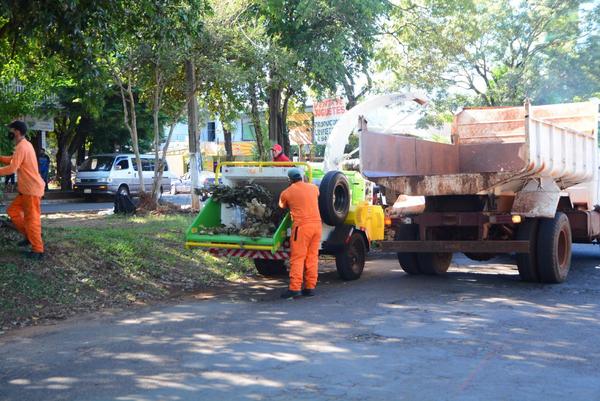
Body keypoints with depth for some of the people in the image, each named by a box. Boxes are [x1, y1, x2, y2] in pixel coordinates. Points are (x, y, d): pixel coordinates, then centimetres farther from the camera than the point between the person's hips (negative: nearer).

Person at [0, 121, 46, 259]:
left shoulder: (21, 147, -18)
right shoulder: (25, 145, 15)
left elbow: (12, 168, -22)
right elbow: (12, 159, 24)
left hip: (32, 189, -10)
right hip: (27, 189, 10)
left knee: (32, 219, -5)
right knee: (12, 211, 17)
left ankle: (38, 250, 1)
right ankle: (29, 235, 24)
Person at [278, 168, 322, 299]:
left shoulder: (286, 193, 1)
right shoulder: (314, 188, 12)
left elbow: (282, 206, 19)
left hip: (302, 226, -5)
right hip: (317, 224, 5)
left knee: (297, 258, -3)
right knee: (312, 257, 9)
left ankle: (294, 288, -8)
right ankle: (310, 287, 11)